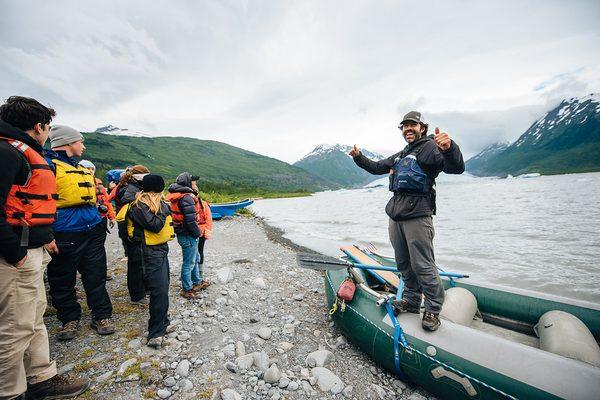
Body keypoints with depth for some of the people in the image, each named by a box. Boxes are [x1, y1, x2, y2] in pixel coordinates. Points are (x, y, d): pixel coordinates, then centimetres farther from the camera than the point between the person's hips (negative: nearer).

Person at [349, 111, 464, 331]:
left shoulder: (429, 147, -3)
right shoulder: (400, 156, 23)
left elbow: (456, 168, -18)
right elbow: (377, 167, 31)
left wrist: (448, 148, -39)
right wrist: (358, 157, 18)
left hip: (417, 216, -8)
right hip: (395, 216, 8)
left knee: (422, 265, -3)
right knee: (404, 264, 15)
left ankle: (433, 310, 14)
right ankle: (411, 301, 30)